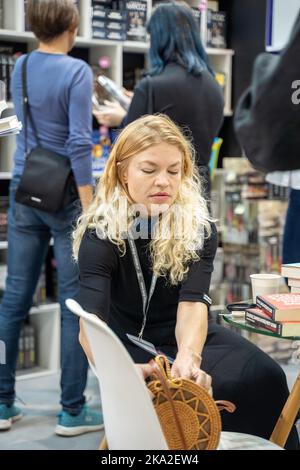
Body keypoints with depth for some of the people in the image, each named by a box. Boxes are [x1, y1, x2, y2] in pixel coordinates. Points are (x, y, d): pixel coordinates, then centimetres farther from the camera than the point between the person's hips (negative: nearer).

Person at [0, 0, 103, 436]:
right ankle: (73, 410, 8)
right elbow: (79, 144, -18)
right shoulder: (76, 72, -12)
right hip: (64, 196, -6)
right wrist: (88, 210, -16)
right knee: (75, 302, 2)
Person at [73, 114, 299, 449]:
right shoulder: (101, 233, -18)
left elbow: (193, 301, -25)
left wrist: (188, 355, -47)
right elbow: (92, 321, -31)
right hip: (130, 341, -3)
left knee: (264, 377, -22)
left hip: (187, 334, 3)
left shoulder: (198, 226, -10)